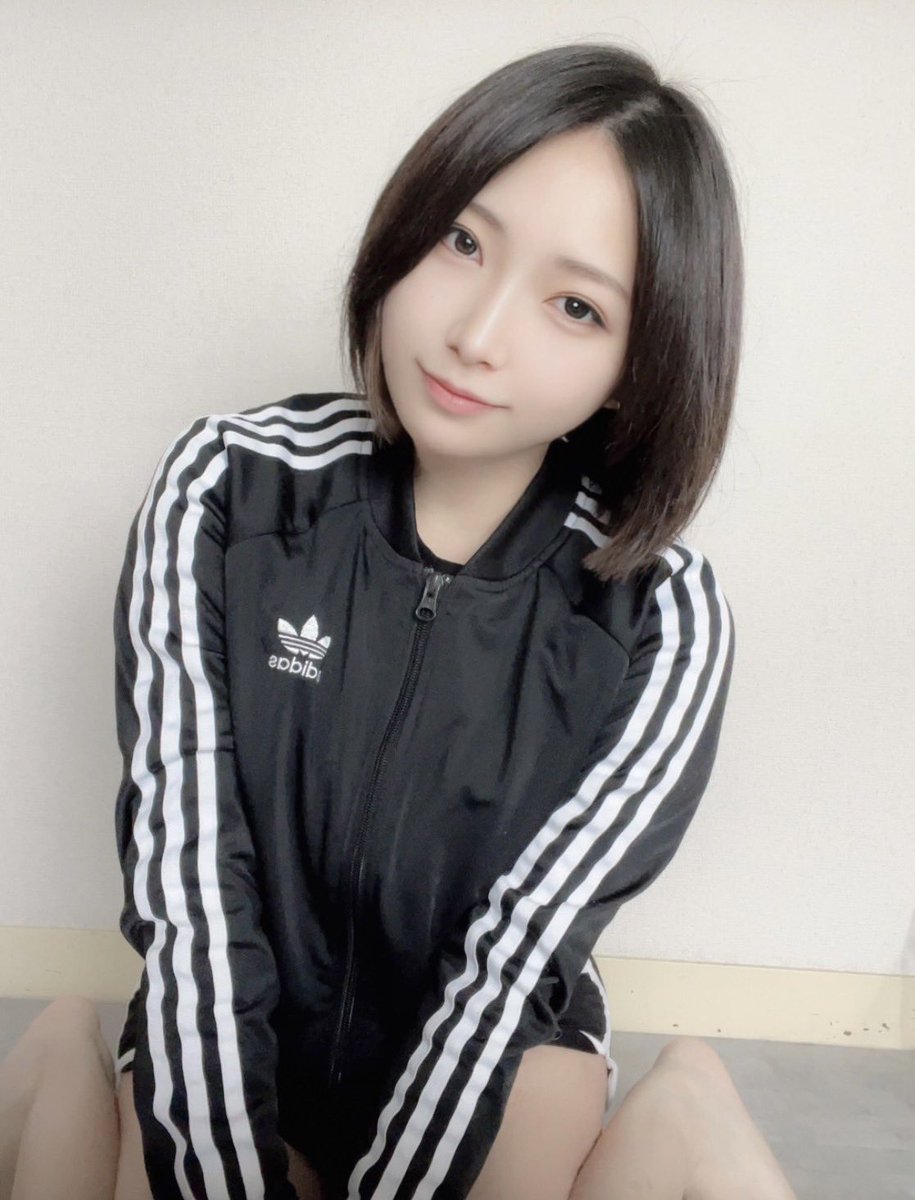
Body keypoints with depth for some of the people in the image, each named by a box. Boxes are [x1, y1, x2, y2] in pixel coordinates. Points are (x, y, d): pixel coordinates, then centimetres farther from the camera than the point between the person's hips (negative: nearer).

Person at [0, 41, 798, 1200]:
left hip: (498, 1054, 0)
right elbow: (187, 891, -17)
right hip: (230, 1049, 1)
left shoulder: (662, 624, -17)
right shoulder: (221, 491, -14)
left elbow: (515, 957, -15)